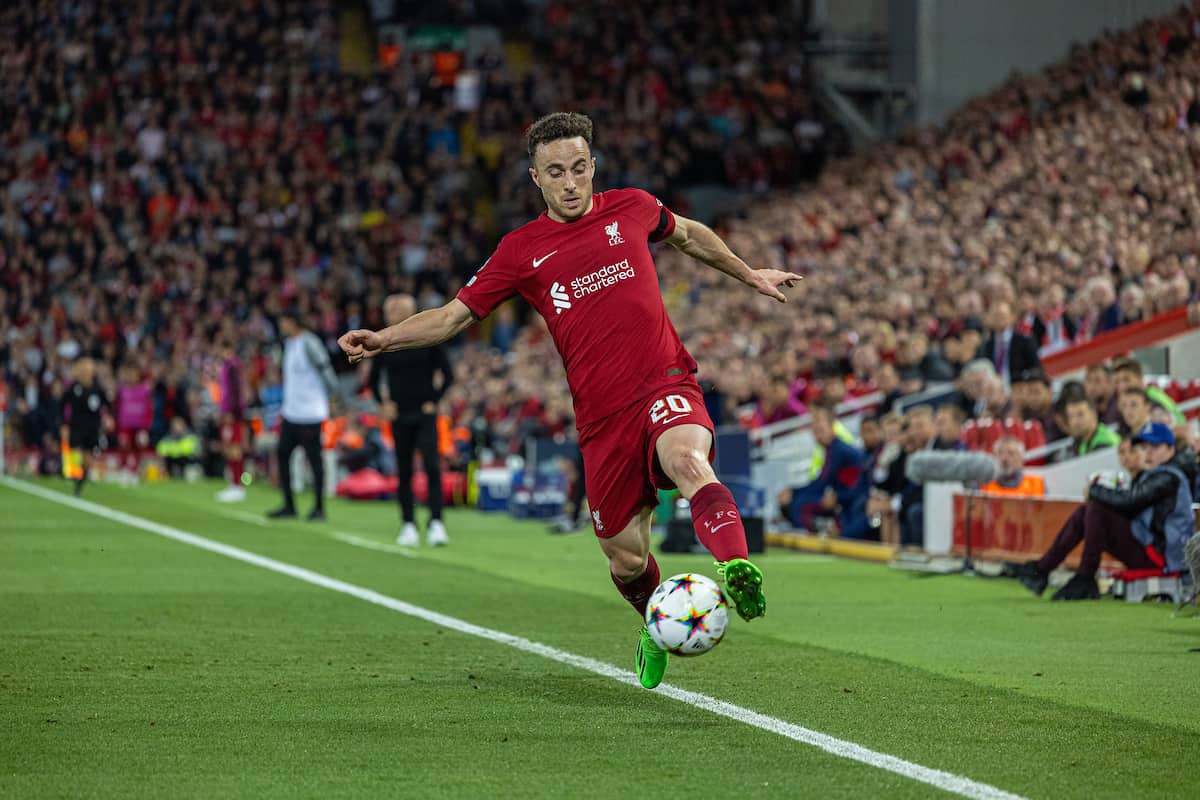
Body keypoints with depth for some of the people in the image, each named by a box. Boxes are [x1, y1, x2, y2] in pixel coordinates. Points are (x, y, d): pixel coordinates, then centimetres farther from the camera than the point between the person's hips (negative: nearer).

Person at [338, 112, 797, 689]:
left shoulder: (632, 208, 9)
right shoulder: (521, 252, 6)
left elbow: (688, 235, 30)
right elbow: (453, 316, 9)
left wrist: (749, 275, 40)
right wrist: (382, 339, -6)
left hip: (666, 387, -1)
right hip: (602, 418, 2)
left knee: (687, 459, -37)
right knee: (626, 561, 5)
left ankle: (737, 569, -58)